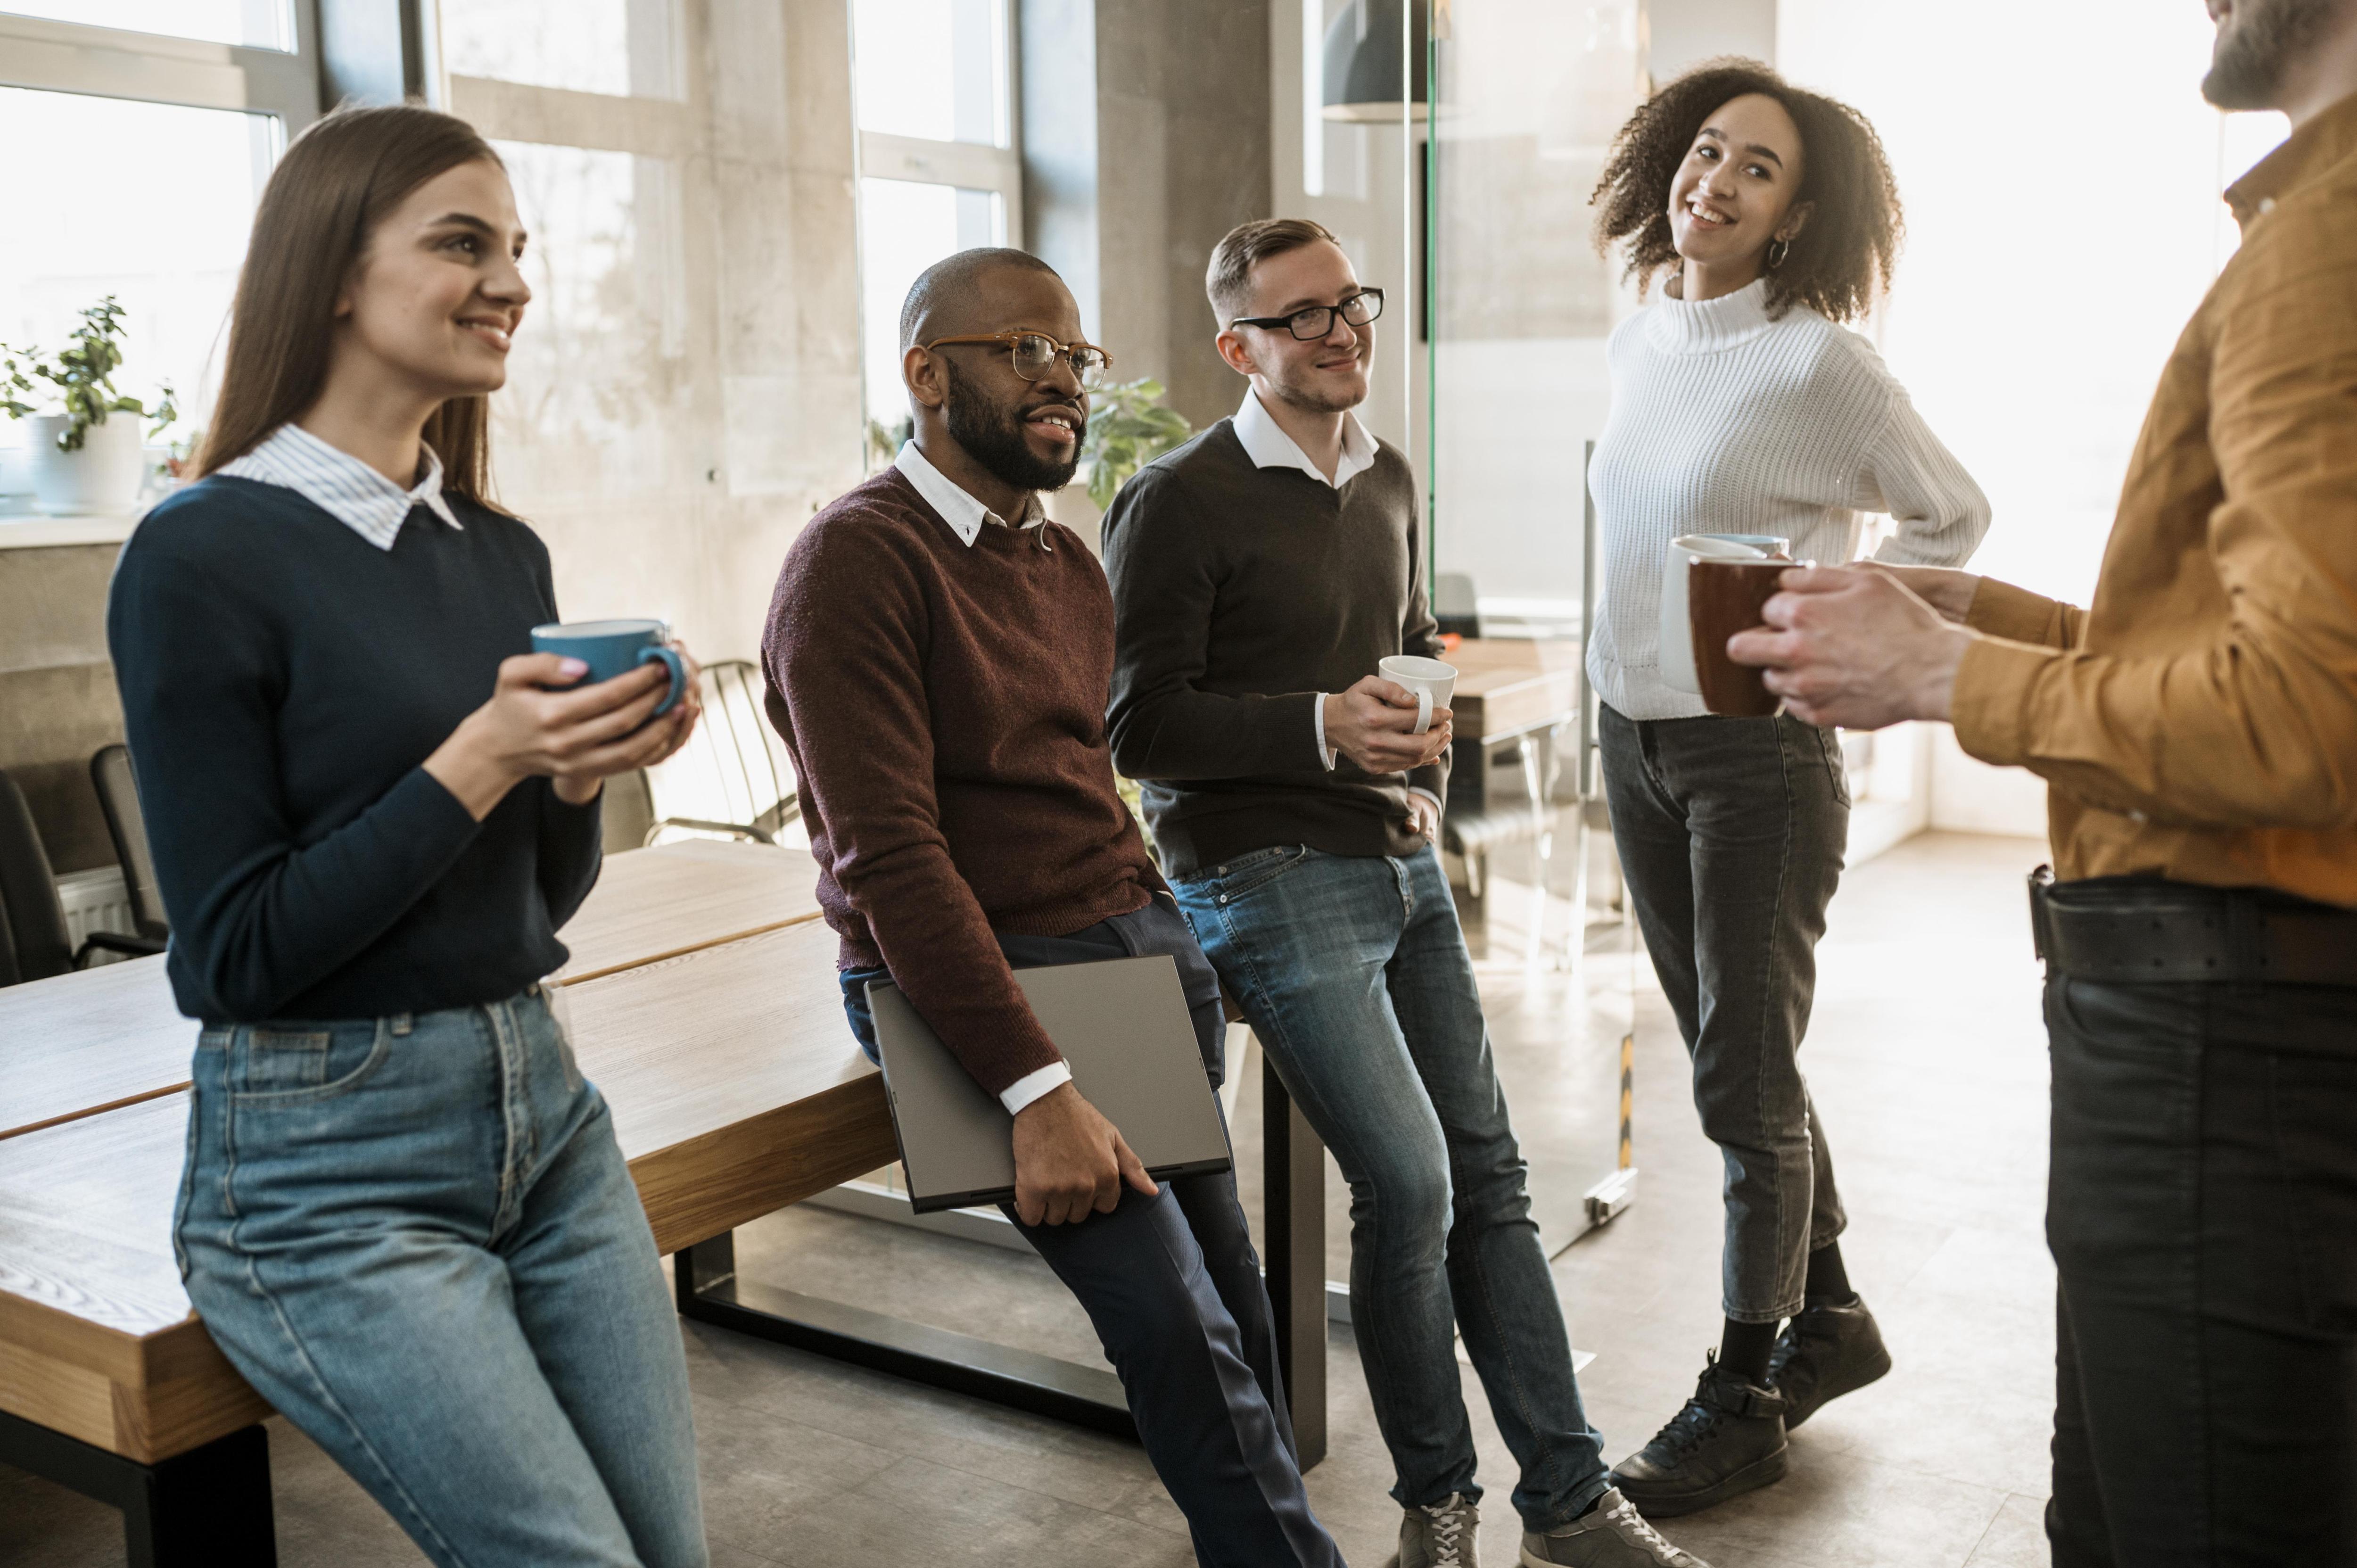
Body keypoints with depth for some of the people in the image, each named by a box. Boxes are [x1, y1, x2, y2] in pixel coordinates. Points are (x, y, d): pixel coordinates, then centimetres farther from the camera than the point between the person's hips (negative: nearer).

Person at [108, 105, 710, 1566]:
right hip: (328, 1164, -6)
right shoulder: (205, 555, -12)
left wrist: (585, 769, -7)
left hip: (546, 1109, 7)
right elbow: (239, 953, -13)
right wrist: (479, 762, -20)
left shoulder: (508, 555, 8)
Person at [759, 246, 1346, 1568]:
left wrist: (1187, 946, 4)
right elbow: (891, 855, -18)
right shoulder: (860, 559, -10)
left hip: (1140, 950, 7)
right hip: (982, 980, -7)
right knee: (1183, 1330, -12)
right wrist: (1039, 1090, -23)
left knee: (1233, 1291, 3)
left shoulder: (1072, 565, 17)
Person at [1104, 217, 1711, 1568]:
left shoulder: (1388, 480, 13)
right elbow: (1141, 726, -12)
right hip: (1271, 882, -7)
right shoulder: (1180, 504, -11)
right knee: (1408, 1182, -10)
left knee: (1488, 1172, 9)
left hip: (1402, 864, 8)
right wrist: (1321, 731, -22)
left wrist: (1427, 749, 4)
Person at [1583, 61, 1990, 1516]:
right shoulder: (1639, 343, 8)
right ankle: (1830, 1318, 33)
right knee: (1736, 1056, 15)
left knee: (1745, 1077, -1)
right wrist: (1638, 652, 13)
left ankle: (1742, 1397, 13)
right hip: (1634, 739, 7)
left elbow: (1955, 516, -2)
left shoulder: (1822, 362, -12)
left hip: (1759, 747, -7)